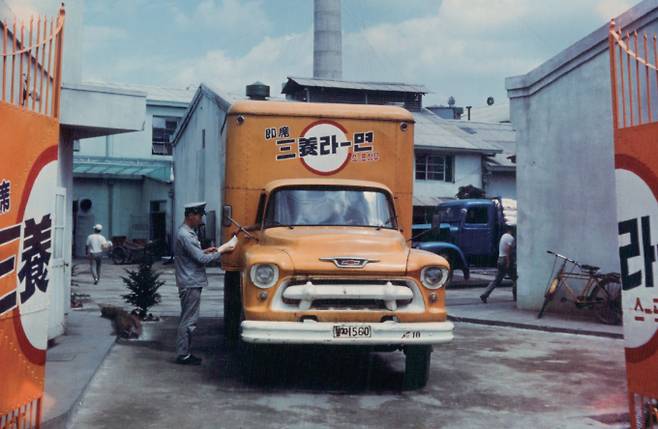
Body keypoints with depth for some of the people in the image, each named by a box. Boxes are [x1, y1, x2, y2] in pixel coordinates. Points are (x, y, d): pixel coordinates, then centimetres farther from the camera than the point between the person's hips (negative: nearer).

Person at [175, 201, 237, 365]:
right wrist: (221, 250, -13)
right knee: (188, 321, -4)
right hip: (190, 284, -10)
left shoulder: (187, 232, 15)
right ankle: (183, 355, 3)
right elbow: (201, 259, -19)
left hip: (191, 282, 10)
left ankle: (183, 353, 21)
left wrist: (205, 251, 9)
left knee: (187, 319, 14)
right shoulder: (185, 235, -18)